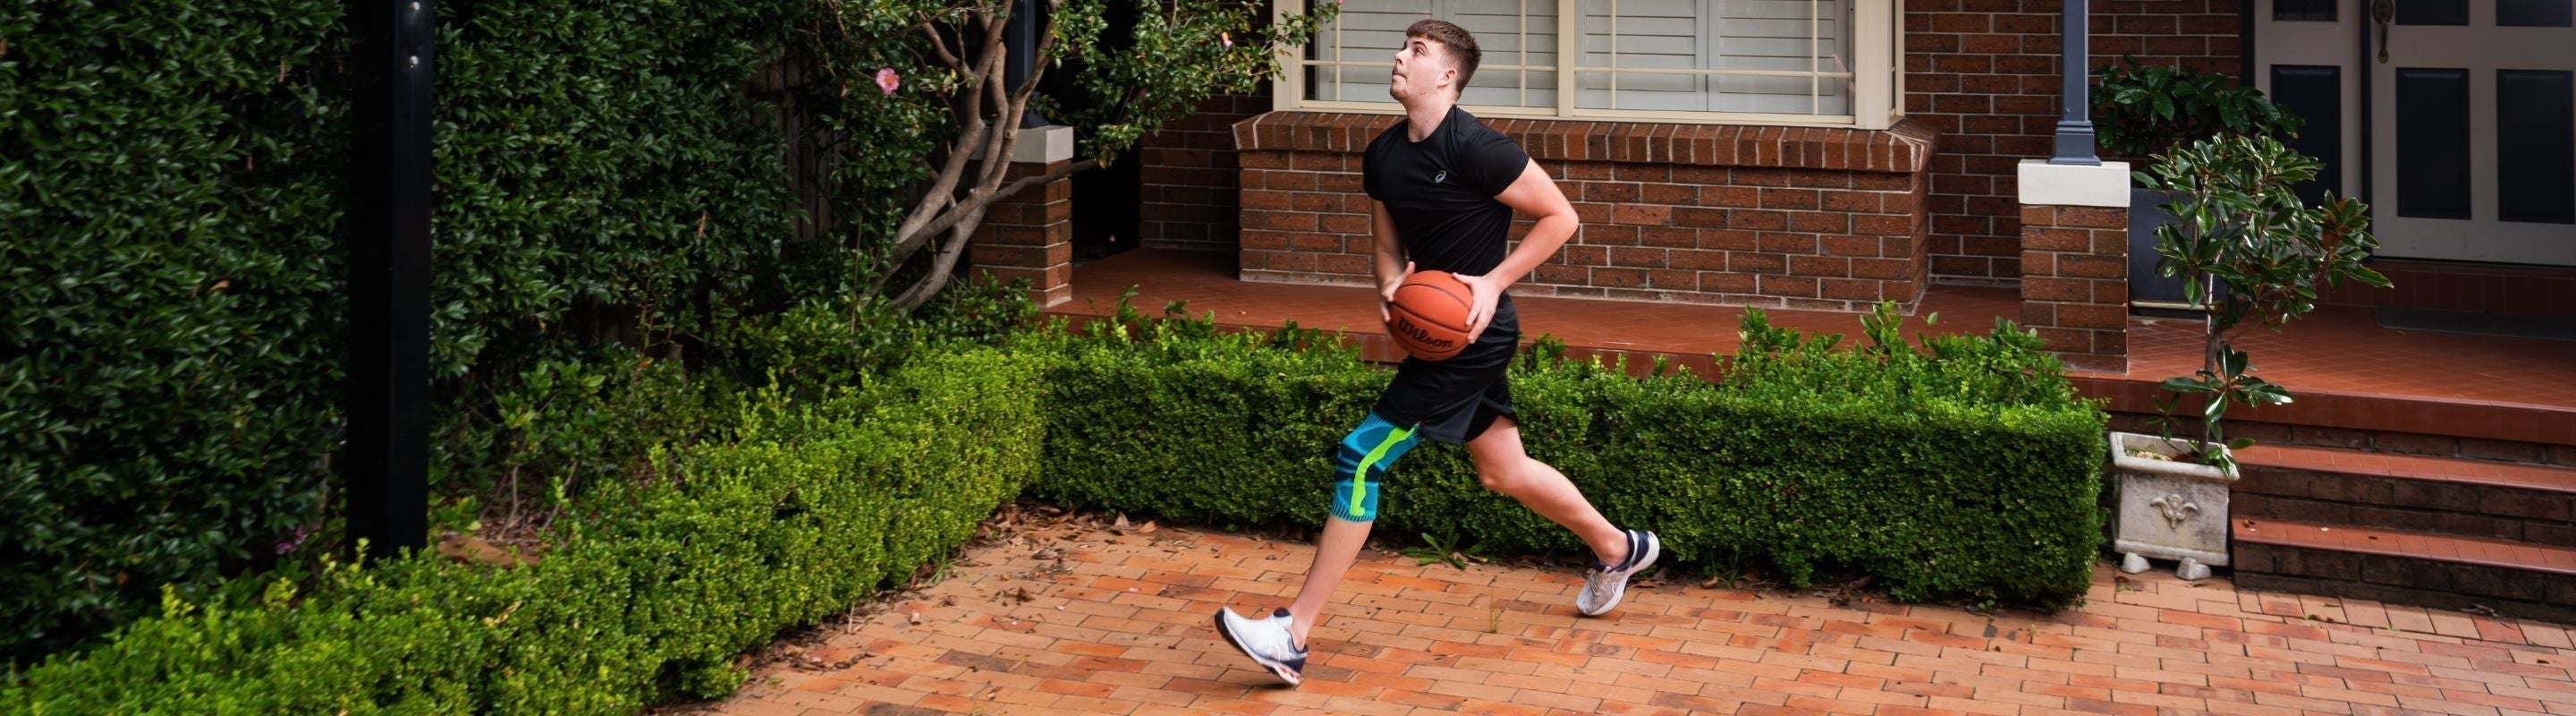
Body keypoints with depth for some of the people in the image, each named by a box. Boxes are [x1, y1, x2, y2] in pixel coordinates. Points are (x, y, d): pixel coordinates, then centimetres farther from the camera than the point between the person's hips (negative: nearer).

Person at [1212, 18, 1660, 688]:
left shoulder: (1474, 147, -18)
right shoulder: (1383, 155, 5)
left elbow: (1560, 216, -12)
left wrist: (1494, 282, -18)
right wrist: (1390, 288, -6)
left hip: (1474, 333, -9)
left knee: (1361, 457, -13)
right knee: (1502, 469, 20)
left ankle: (1292, 636, -9)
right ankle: (1618, 548, 43)